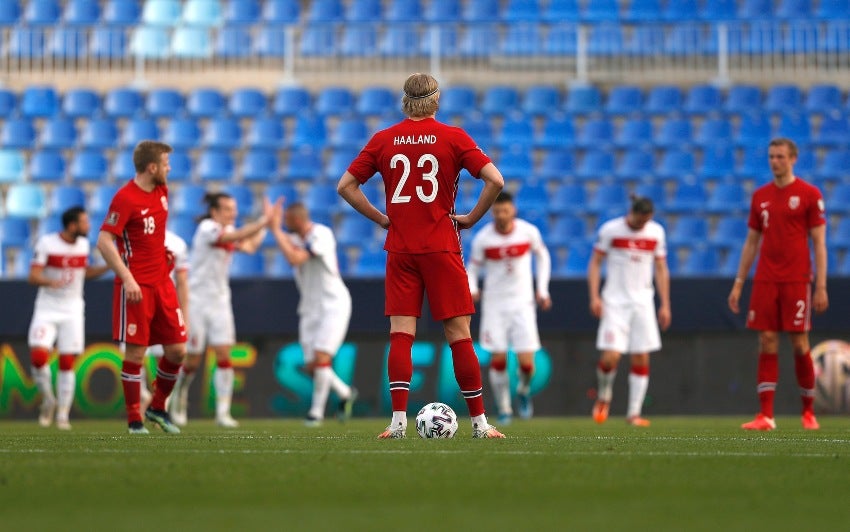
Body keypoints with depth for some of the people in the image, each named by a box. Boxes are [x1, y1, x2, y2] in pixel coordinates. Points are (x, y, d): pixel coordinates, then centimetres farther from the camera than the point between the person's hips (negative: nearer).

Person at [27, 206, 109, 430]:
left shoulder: (84, 244, 4)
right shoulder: (46, 243, -12)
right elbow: (33, 276, -17)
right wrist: (51, 282, -37)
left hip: (73, 310, 4)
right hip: (47, 309, -3)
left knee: (67, 363, 0)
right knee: (39, 356, -18)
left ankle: (63, 415, 9)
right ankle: (48, 400, 7)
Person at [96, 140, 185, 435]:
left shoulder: (161, 190, 10)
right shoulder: (125, 198, -14)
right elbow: (104, 242, -18)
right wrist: (127, 279, -23)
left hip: (162, 281, 7)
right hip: (136, 286, -7)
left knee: (177, 350, 5)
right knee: (136, 353, -4)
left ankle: (157, 407, 23)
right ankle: (134, 420, 4)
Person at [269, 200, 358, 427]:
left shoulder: (321, 235, -17)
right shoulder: (296, 238, 6)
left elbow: (295, 258, -28)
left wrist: (276, 230, -23)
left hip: (333, 304, -8)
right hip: (310, 309, 8)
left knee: (321, 357, -17)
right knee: (312, 366, 3)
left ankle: (317, 410, -6)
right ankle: (345, 394, 26)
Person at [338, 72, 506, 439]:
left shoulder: (383, 140, 5)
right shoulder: (453, 137, -1)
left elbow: (346, 186, 6)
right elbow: (495, 180, -10)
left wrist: (381, 218, 9)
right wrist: (472, 218, 1)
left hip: (399, 249, 2)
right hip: (442, 248, -2)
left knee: (400, 334, 1)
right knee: (458, 334, 1)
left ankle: (398, 419, -10)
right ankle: (479, 421, 4)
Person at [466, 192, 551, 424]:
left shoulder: (529, 232, -6)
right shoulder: (482, 239, -9)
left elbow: (542, 256, 12)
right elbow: (473, 267, 3)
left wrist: (543, 289, 7)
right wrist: (472, 289, -17)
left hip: (522, 302, 0)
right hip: (494, 303, 0)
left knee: (527, 363, -7)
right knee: (498, 359, -5)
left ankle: (524, 390, 27)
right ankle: (504, 409, 12)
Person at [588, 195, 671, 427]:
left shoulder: (656, 232, 5)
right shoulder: (610, 230, -5)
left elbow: (661, 269, 11)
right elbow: (595, 263, 1)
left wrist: (665, 304, 7)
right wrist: (594, 297, -9)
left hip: (643, 302, 3)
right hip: (615, 302, -3)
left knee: (641, 359, -1)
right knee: (611, 356, -14)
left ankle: (634, 413, 5)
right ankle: (604, 395, 15)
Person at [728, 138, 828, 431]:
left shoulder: (809, 194, -1)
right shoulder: (760, 196, 12)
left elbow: (819, 243, -3)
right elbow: (751, 243, 16)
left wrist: (821, 287, -9)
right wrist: (738, 283, 11)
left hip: (797, 280, -3)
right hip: (765, 281, 4)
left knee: (799, 344, -1)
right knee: (767, 344, -2)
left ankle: (808, 412, 14)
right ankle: (765, 416, -4)